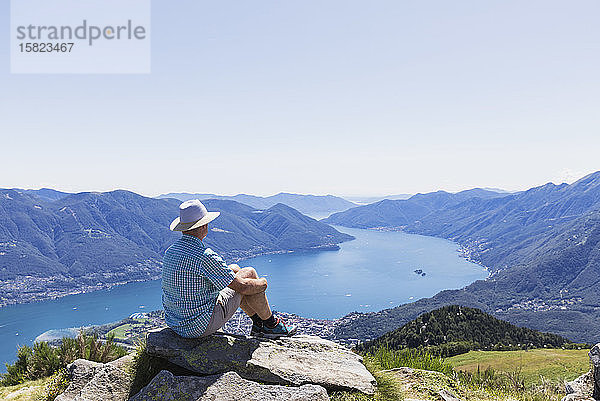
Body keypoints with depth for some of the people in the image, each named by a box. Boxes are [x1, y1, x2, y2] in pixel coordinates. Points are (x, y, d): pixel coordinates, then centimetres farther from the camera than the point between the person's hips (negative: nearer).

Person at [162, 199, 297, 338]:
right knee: (249, 273, 0)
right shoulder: (205, 256, -26)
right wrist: (262, 283, 3)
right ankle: (271, 325, 18)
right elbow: (242, 287, -20)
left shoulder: (170, 252, 2)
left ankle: (259, 324, 27)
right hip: (201, 325, -8)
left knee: (234, 269, 17)